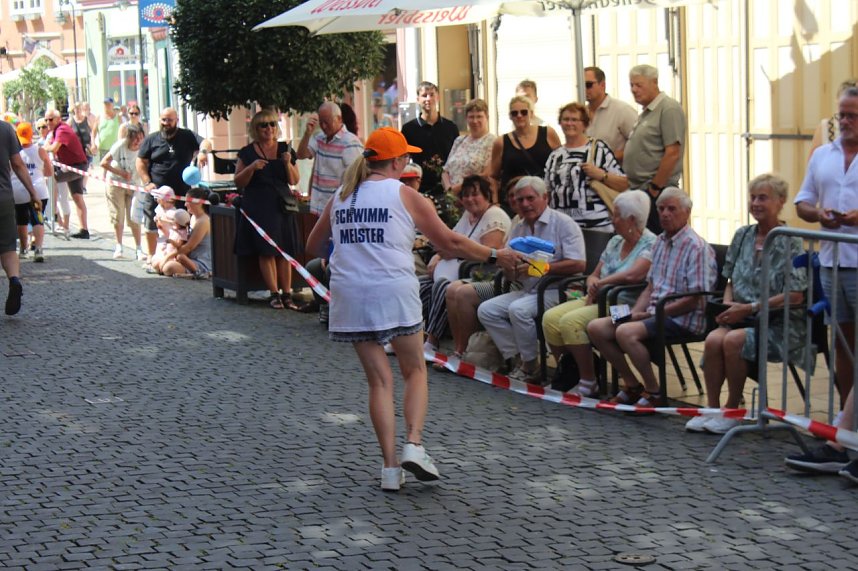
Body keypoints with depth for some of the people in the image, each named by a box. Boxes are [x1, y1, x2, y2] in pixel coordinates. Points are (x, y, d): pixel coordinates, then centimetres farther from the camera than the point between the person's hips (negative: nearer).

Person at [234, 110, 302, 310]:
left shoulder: (285, 149, 10)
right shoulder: (248, 153, 3)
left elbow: (294, 181, 8)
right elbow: (239, 183, 1)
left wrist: (288, 163, -9)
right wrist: (251, 168, -14)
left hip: (282, 206, 2)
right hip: (259, 208, -2)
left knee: (285, 252, 0)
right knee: (266, 251, -6)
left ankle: (287, 294, 3)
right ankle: (274, 293, -1)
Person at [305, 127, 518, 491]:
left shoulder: (340, 197, 12)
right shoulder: (404, 195, 1)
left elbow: (313, 247, 22)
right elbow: (449, 243, 3)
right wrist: (495, 255, 14)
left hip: (350, 295, 3)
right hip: (394, 293, -3)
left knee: (379, 380, 9)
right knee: (415, 371, 14)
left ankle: (390, 466, 4)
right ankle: (413, 444, -6)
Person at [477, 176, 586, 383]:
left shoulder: (563, 224, -6)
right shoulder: (517, 230, 13)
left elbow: (578, 264, -17)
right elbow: (510, 275, 13)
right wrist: (511, 268, -12)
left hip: (556, 291, -7)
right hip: (527, 291, 7)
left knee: (519, 309, -30)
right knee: (486, 310, -8)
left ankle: (530, 366, -13)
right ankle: (516, 358, -7)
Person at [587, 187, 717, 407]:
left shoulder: (696, 247, -12)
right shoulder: (660, 242, 15)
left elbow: (694, 300, -16)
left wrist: (652, 313, -16)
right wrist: (634, 313, 2)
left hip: (683, 318, -9)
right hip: (655, 312, 9)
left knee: (626, 332, -31)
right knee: (596, 327, -3)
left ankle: (654, 394, -14)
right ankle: (632, 386, 7)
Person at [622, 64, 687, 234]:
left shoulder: (669, 109, -9)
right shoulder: (645, 113, 20)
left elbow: (672, 154, -17)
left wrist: (655, 188, -16)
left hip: (658, 193, -9)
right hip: (639, 191, 9)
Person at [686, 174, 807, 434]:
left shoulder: (790, 242, -8)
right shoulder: (742, 236, 11)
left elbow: (795, 295, -14)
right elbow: (731, 281, 19)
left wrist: (750, 308, -18)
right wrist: (728, 304, -3)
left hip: (779, 325, -5)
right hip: (743, 319, 5)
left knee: (733, 340, -32)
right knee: (713, 339, -27)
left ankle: (732, 411, -15)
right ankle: (711, 409, -18)